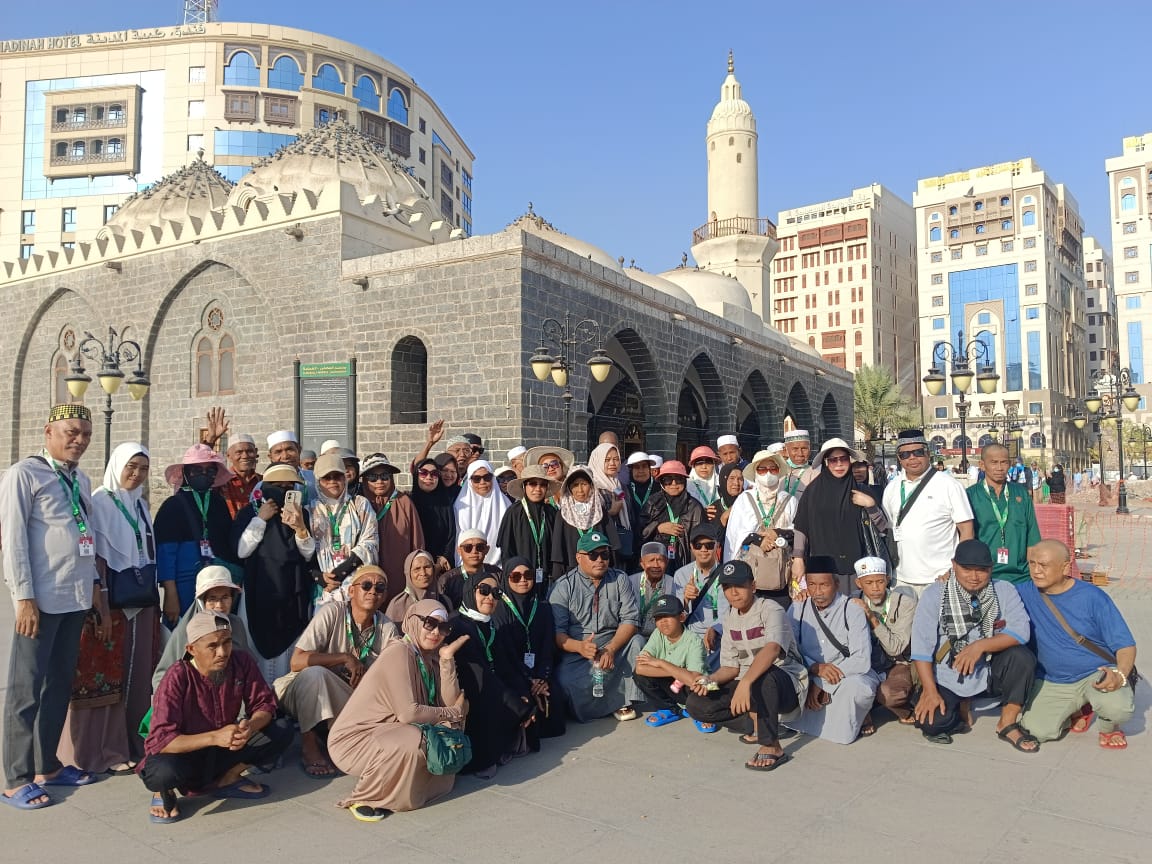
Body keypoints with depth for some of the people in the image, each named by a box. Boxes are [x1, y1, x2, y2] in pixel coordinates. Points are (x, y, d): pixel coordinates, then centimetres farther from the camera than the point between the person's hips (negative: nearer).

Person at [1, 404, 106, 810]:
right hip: (41, 598, -7)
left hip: (75, 598, 7)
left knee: (60, 685, 14)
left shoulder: (81, 481, 15)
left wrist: (95, 586, 14)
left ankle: (47, 766, 26)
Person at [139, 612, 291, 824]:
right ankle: (164, 792, 0)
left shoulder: (242, 663, -13)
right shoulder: (177, 679, -25)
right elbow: (160, 740, -30)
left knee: (281, 736, -16)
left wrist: (250, 727, -31)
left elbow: (265, 704, -8)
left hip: (225, 750, 4)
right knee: (162, 772, -38)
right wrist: (214, 737, -39)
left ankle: (226, 779, 3)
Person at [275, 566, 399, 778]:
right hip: (304, 693, -3)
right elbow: (297, 661, -24)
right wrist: (345, 658, -27)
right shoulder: (332, 613, -17)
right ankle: (309, 745, -17)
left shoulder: (388, 629, -7)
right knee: (315, 673, -34)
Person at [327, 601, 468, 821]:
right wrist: (453, 713, -13)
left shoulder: (429, 658, 6)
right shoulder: (399, 652, -19)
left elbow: (449, 703, -6)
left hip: (384, 734, 8)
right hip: (352, 739, -8)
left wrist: (447, 659, -12)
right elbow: (408, 713, -26)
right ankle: (362, 799, -9)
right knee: (411, 742, -32)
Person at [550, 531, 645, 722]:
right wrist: (579, 646, -29)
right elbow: (556, 630, -9)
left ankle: (625, 699, -11)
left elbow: (631, 619, -5)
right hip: (575, 651, -3)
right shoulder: (563, 586, -1)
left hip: (614, 645, 3)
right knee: (566, 681, -31)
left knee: (637, 642, -26)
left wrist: (611, 649, -21)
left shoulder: (620, 579, 5)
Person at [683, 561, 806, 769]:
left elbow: (772, 649, -36)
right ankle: (760, 724, -2)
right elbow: (731, 666, 7)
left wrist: (745, 683, -49)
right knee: (696, 704, -12)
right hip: (748, 683, 7)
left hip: (786, 683, -7)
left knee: (762, 676, -42)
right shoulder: (730, 619, 7)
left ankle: (772, 747, -26)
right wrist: (711, 680, -14)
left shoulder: (770, 610, -16)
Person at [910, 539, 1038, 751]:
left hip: (990, 672, 1)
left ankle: (1007, 724, -6)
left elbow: (1021, 632, -18)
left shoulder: (1004, 590, -6)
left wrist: (981, 645, -30)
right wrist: (929, 690, -18)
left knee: (1022, 657, -26)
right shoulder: (934, 595, -10)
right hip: (947, 678, -1)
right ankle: (962, 707, 13)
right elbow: (922, 646, -13)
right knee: (930, 722, -24)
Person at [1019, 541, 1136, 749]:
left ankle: (1108, 727, 8)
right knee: (1037, 731, -18)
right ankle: (1077, 712, 18)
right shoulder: (1025, 594, -5)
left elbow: (1125, 644, -11)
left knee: (1118, 709, -34)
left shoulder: (1092, 597, -11)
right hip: (1051, 683, 2)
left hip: (1098, 674, -2)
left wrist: (1120, 675, -29)